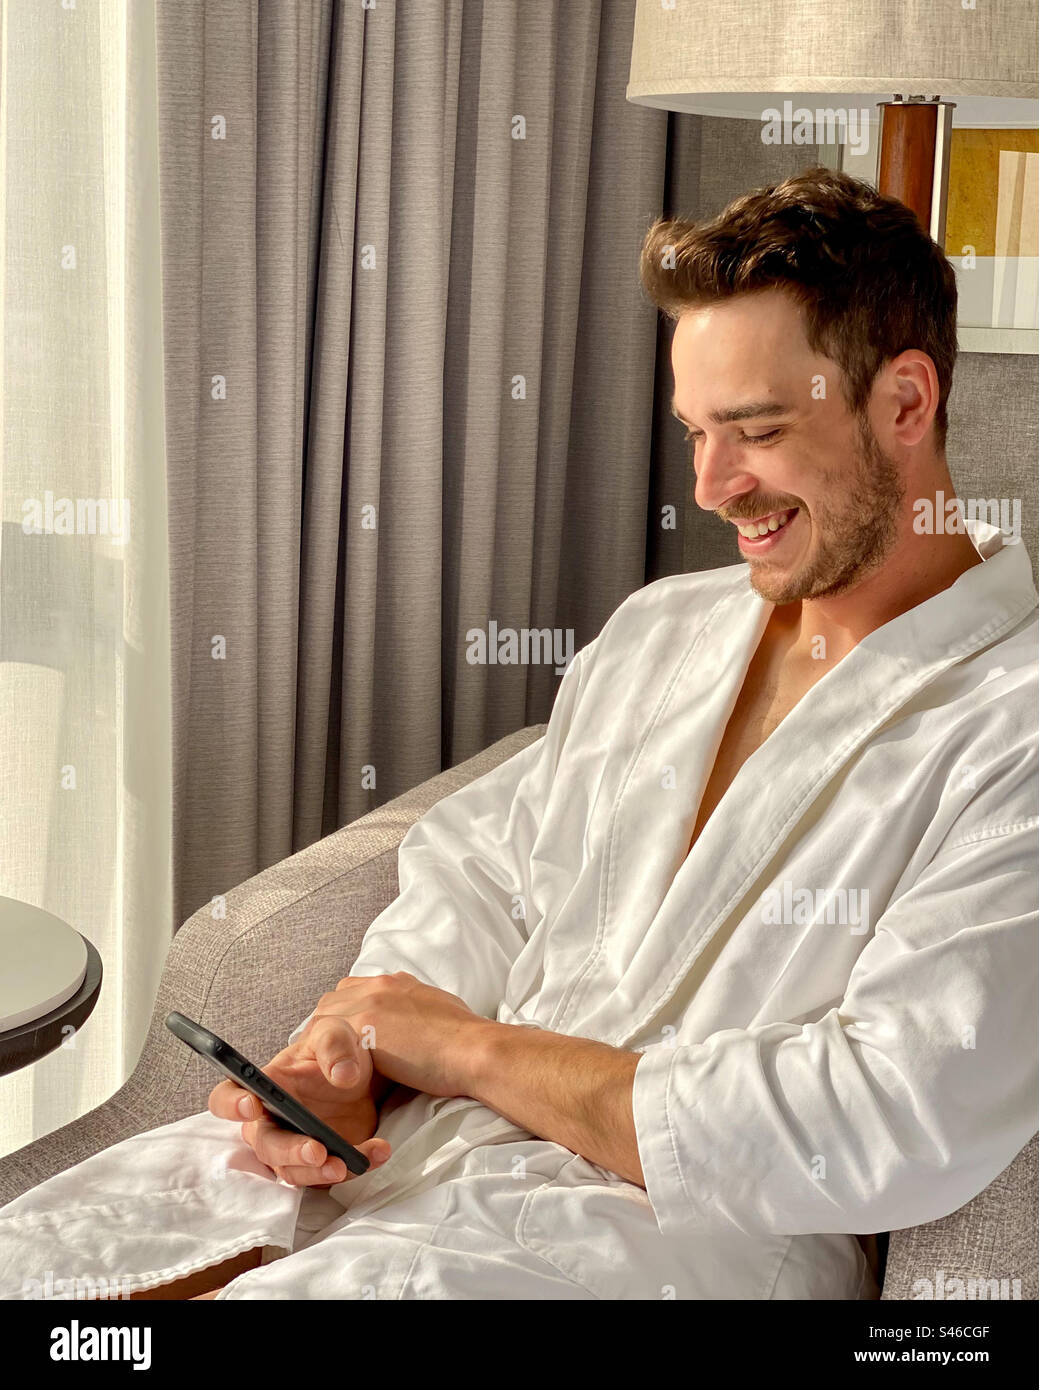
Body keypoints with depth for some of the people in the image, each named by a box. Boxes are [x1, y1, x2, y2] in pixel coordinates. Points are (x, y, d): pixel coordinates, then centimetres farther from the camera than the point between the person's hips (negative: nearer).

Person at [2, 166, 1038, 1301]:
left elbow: (889, 1130, -18)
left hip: (685, 1223, -6)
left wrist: (465, 1045, -10)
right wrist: (338, 1056, -7)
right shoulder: (661, 627, 17)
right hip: (414, 1141, 7)